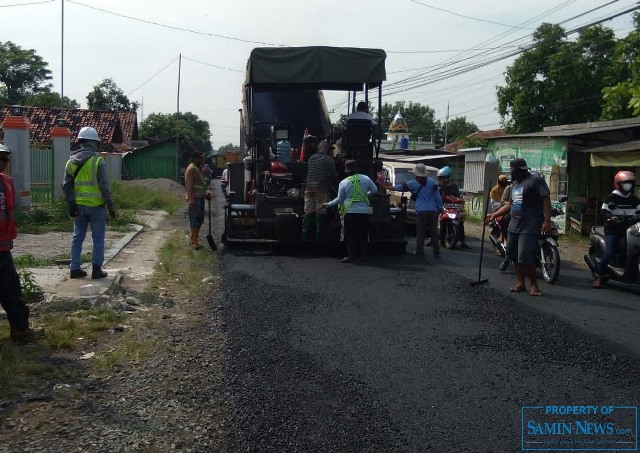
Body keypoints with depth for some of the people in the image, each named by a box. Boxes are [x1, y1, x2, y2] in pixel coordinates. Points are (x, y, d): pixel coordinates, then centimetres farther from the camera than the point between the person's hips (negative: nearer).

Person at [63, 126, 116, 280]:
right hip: (96, 205, -5)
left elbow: (66, 186, 5)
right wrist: (110, 206, -8)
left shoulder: (71, 161, 6)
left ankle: (75, 269, 15)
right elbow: (104, 186, -12)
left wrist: (71, 205, 7)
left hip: (79, 206, 5)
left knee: (77, 237, 13)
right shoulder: (98, 161, -10)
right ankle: (96, 269, 6)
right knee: (98, 238, 5)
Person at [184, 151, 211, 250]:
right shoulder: (191, 169, -14)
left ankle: (192, 239, 25)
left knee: (200, 219, 14)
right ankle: (194, 242, 1)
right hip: (195, 198, -10)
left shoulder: (199, 168, 16)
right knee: (195, 220, -5)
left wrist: (206, 194, 14)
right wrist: (191, 201, -25)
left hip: (200, 198, 10)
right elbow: (188, 186, -20)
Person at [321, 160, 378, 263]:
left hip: (350, 212, -2)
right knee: (363, 236, 8)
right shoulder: (366, 179, 0)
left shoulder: (343, 183, -5)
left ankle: (352, 256, 8)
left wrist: (328, 204, 15)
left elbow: (340, 199, 1)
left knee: (351, 236, 6)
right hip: (364, 212, 2)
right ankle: (362, 256, 11)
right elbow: (375, 190, 10)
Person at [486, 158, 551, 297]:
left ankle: (534, 284, -1)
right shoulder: (515, 184, 20)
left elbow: (546, 200, -13)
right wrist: (494, 215, 17)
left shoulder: (535, 180, -7)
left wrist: (547, 220, -19)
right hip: (514, 226, 9)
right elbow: (509, 205, 24)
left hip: (529, 227, -9)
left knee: (525, 257, -13)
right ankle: (520, 282, 18)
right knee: (515, 256, 9)